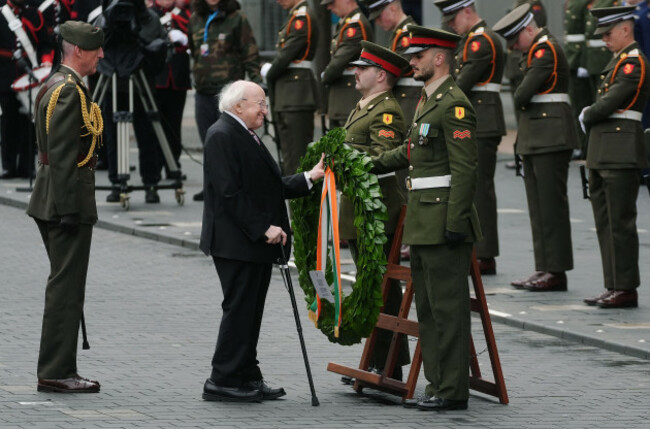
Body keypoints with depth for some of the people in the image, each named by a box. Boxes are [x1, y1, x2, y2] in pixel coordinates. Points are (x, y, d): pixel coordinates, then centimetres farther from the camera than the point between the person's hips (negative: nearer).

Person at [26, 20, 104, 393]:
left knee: (65, 287, 14)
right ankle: (57, 372, -5)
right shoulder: (70, 91, -16)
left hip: (53, 203, 11)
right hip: (69, 200, -10)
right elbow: (62, 155, -21)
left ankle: (57, 369, 18)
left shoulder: (55, 85, 16)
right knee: (66, 288, -7)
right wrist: (69, 208, -22)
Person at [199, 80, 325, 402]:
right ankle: (223, 382, -3)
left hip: (256, 242, 10)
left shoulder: (246, 136, 19)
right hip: (236, 242, -10)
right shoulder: (222, 136, -14)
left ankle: (247, 378, 16)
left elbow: (270, 187, 19)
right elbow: (231, 192, -20)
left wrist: (308, 178, 10)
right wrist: (264, 227, -21)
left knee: (250, 311, 11)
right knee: (239, 309, -7)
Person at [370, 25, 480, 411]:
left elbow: (464, 169, -19)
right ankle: (438, 386, 19)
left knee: (448, 307, -6)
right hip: (423, 226, 10)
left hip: (444, 222, -10)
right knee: (428, 308, 13)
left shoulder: (455, 105, -14)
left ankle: (453, 391, -2)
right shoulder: (428, 101, 17)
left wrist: (455, 223, -22)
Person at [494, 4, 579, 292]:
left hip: (551, 138, -10)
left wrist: (519, 101, 1)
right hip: (535, 138, 10)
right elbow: (523, 96, 18)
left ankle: (557, 271, -5)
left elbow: (524, 93, -18)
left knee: (551, 204, -7)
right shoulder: (536, 51, 18)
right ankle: (545, 268, 12)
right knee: (538, 204, 9)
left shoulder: (546, 51, -14)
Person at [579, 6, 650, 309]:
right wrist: (589, 116, 1)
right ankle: (614, 286, 16)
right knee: (606, 222, 11)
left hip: (621, 154, -10)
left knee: (620, 222, -7)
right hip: (604, 155, 10)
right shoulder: (619, 60, 19)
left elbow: (611, 102, -19)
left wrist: (587, 117, -3)